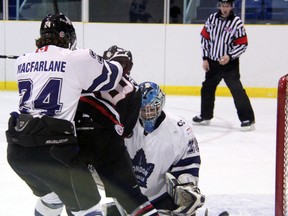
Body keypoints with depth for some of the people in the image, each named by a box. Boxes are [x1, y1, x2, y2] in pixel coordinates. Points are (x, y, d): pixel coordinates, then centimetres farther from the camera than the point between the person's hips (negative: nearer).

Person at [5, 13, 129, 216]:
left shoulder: (22, 61, 13)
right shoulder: (79, 59, -3)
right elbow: (110, 77, 7)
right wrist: (120, 61, 30)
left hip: (16, 150, 7)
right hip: (51, 148, -7)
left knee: (52, 195, 30)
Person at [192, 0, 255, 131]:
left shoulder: (237, 22, -11)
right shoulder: (212, 18, 1)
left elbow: (243, 44, -10)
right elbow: (205, 37, 7)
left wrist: (230, 56, -21)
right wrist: (205, 58, 4)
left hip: (230, 63, -5)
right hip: (212, 62, 5)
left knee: (237, 90, -15)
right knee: (207, 88, 16)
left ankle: (248, 119, -12)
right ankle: (205, 116, 35)